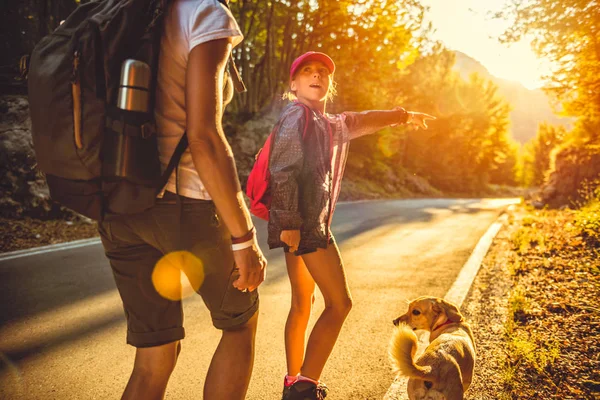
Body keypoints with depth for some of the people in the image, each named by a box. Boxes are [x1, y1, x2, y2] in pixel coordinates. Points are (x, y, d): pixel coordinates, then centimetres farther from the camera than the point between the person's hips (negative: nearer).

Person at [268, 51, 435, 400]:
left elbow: (362, 121, 37)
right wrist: (289, 222, -23)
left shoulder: (330, 124, 21)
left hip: (307, 224, 10)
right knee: (340, 302, -9)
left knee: (303, 302, 13)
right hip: (302, 222, -10)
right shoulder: (297, 114, -6)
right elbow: (282, 170, -16)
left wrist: (403, 115, 44)